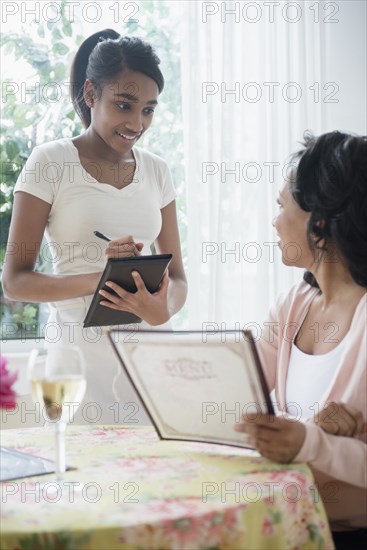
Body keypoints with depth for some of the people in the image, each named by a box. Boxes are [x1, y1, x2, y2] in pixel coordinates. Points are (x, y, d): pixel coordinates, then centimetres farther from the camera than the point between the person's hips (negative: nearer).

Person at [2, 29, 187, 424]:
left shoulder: (156, 171, 8)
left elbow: (177, 275, 8)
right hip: (79, 356, -4)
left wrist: (163, 311, -15)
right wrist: (97, 278, -23)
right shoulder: (50, 162, -5)